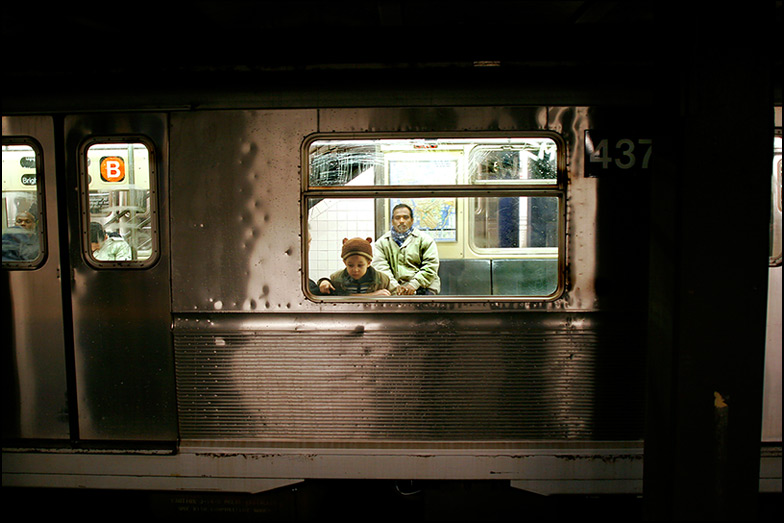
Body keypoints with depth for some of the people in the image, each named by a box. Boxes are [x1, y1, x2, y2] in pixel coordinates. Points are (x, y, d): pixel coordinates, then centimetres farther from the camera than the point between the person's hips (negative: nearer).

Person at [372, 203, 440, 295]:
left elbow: (431, 266, 1)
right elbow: (380, 266, 1)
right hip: (393, 288, 0)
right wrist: (395, 286, -15)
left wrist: (414, 284, -13)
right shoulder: (382, 242, 14)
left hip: (421, 287, 0)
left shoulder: (425, 239, 11)